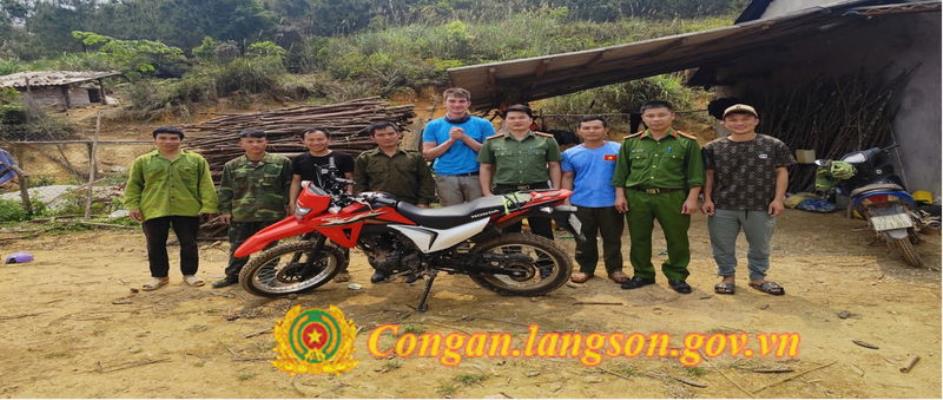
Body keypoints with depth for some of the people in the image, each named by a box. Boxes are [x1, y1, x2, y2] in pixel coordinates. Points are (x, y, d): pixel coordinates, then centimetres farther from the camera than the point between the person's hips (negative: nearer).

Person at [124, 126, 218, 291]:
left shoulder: (196, 160, 5)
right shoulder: (143, 161, 7)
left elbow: (206, 185, 2)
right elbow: (133, 185, 9)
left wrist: (208, 206, -7)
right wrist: (132, 206, -2)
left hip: (188, 210, 0)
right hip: (154, 210, 1)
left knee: (189, 244, 6)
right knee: (155, 245, 7)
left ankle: (189, 273, 21)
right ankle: (159, 276, 21)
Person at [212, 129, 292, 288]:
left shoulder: (281, 162, -1)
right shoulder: (232, 166, 6)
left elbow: (288, 186, 3)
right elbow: (225, 190, 9)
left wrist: (288, 205, -2)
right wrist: (225, 210, 5)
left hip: (272, 213, -2)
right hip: (241, 214, 2)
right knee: (238, 246, 10)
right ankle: (233, 275, 21)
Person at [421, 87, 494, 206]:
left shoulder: (483, 124, 7)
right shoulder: (433, 126, 10)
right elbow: (427, 155, 4)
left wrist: (465, 138, -9)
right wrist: (451, 140, -7)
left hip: (476, 177, 0)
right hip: (446, 178, 1)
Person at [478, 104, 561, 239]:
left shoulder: (547, 140, 5)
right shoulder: (492, 142, 6)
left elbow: (554, 166, 6)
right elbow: (486, 168, 7)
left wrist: (555, 190, -1)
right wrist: (487, 193, 0)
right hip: (505, 192, 1)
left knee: (543, 234, 5)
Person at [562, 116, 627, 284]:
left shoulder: (618, 149, -5)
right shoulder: (571, 154, 4)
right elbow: (567, 178, 9)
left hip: (611, 204, -2)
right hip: (581, 204, 2)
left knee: (612, 238, 9)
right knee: (584, 240, 12)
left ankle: (615, 268, 22)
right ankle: (586, 268, 25)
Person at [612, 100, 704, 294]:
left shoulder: (687, 142, 1)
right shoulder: (630, 142, 8)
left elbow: (695, 174, 0)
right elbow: (621, 171, 10)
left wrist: (692, 198, -7)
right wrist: (620, 195, 4)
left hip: (673, 197, -2)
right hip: (637, 197, 2)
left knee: (677, 239, 5)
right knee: (639, 238, 8)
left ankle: (677, 276, 21)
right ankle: (643, 274, 23)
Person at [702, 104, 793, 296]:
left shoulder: (773, 146, 0)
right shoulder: (713, 148, 1)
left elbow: (781, 173, 2)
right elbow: (709, 175, 5)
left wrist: (778, 199, -6)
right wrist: (707, 199, -3)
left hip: (761, 207, 0)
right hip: (723, 207, 0)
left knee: (760, 246, 14)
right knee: (723, 246, 8)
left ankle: (758, 277, 31)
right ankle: (727, 276, 26)